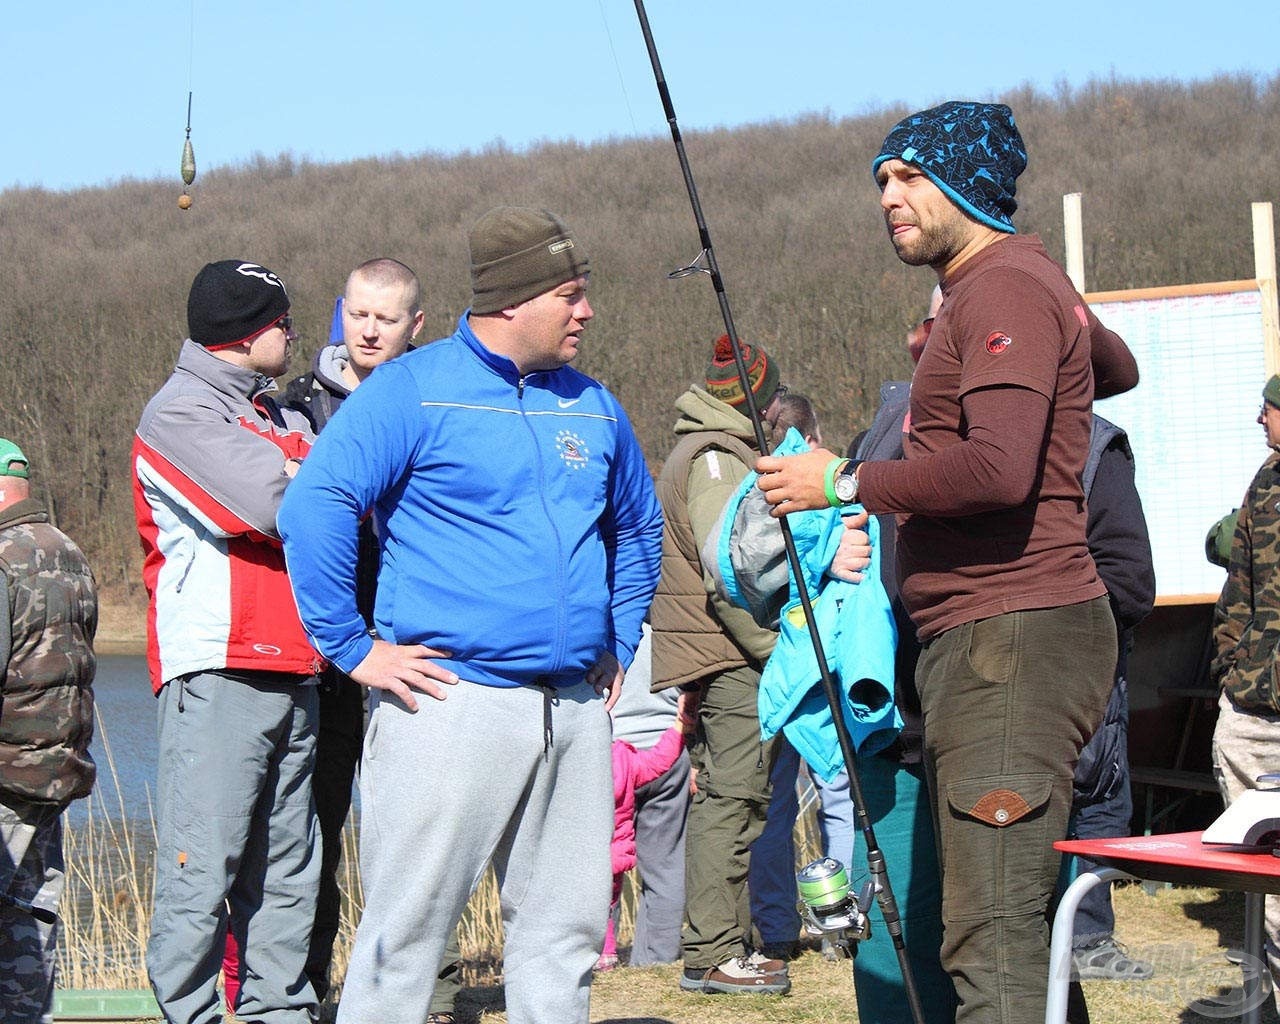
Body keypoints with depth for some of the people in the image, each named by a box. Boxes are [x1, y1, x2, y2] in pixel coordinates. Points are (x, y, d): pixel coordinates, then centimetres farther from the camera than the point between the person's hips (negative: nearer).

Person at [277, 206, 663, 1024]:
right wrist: (353, 648, -14)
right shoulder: (414, 391, -5)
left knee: (566, 930, 9)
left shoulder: (593, 407, 15)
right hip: (453, 702, -6)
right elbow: (313, 507, -13)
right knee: (408, 927, -5)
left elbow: (640, 529, 31)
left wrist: (619, 645, 21)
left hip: (574, 707, 6)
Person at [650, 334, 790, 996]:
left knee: (722, 800, 13)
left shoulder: (696, 451, 22)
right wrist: (772, 646, -17)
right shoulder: (717, 457, -11)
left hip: (702, 657, 11)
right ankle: (714, 953, -9)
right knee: (732, 799, -10)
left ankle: (720, 946, 18)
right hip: (729, 660, -11)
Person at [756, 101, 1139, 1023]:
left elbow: (1001, 469, -24)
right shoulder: (1029, 281, 21)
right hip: (994, 640, 11)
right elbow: (1116, 368, 43)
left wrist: (848, 482, -13)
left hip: (1012, 637, -11)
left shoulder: (1002, 289, -10)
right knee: (1012, 924, 11)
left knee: (995, 942, -16)